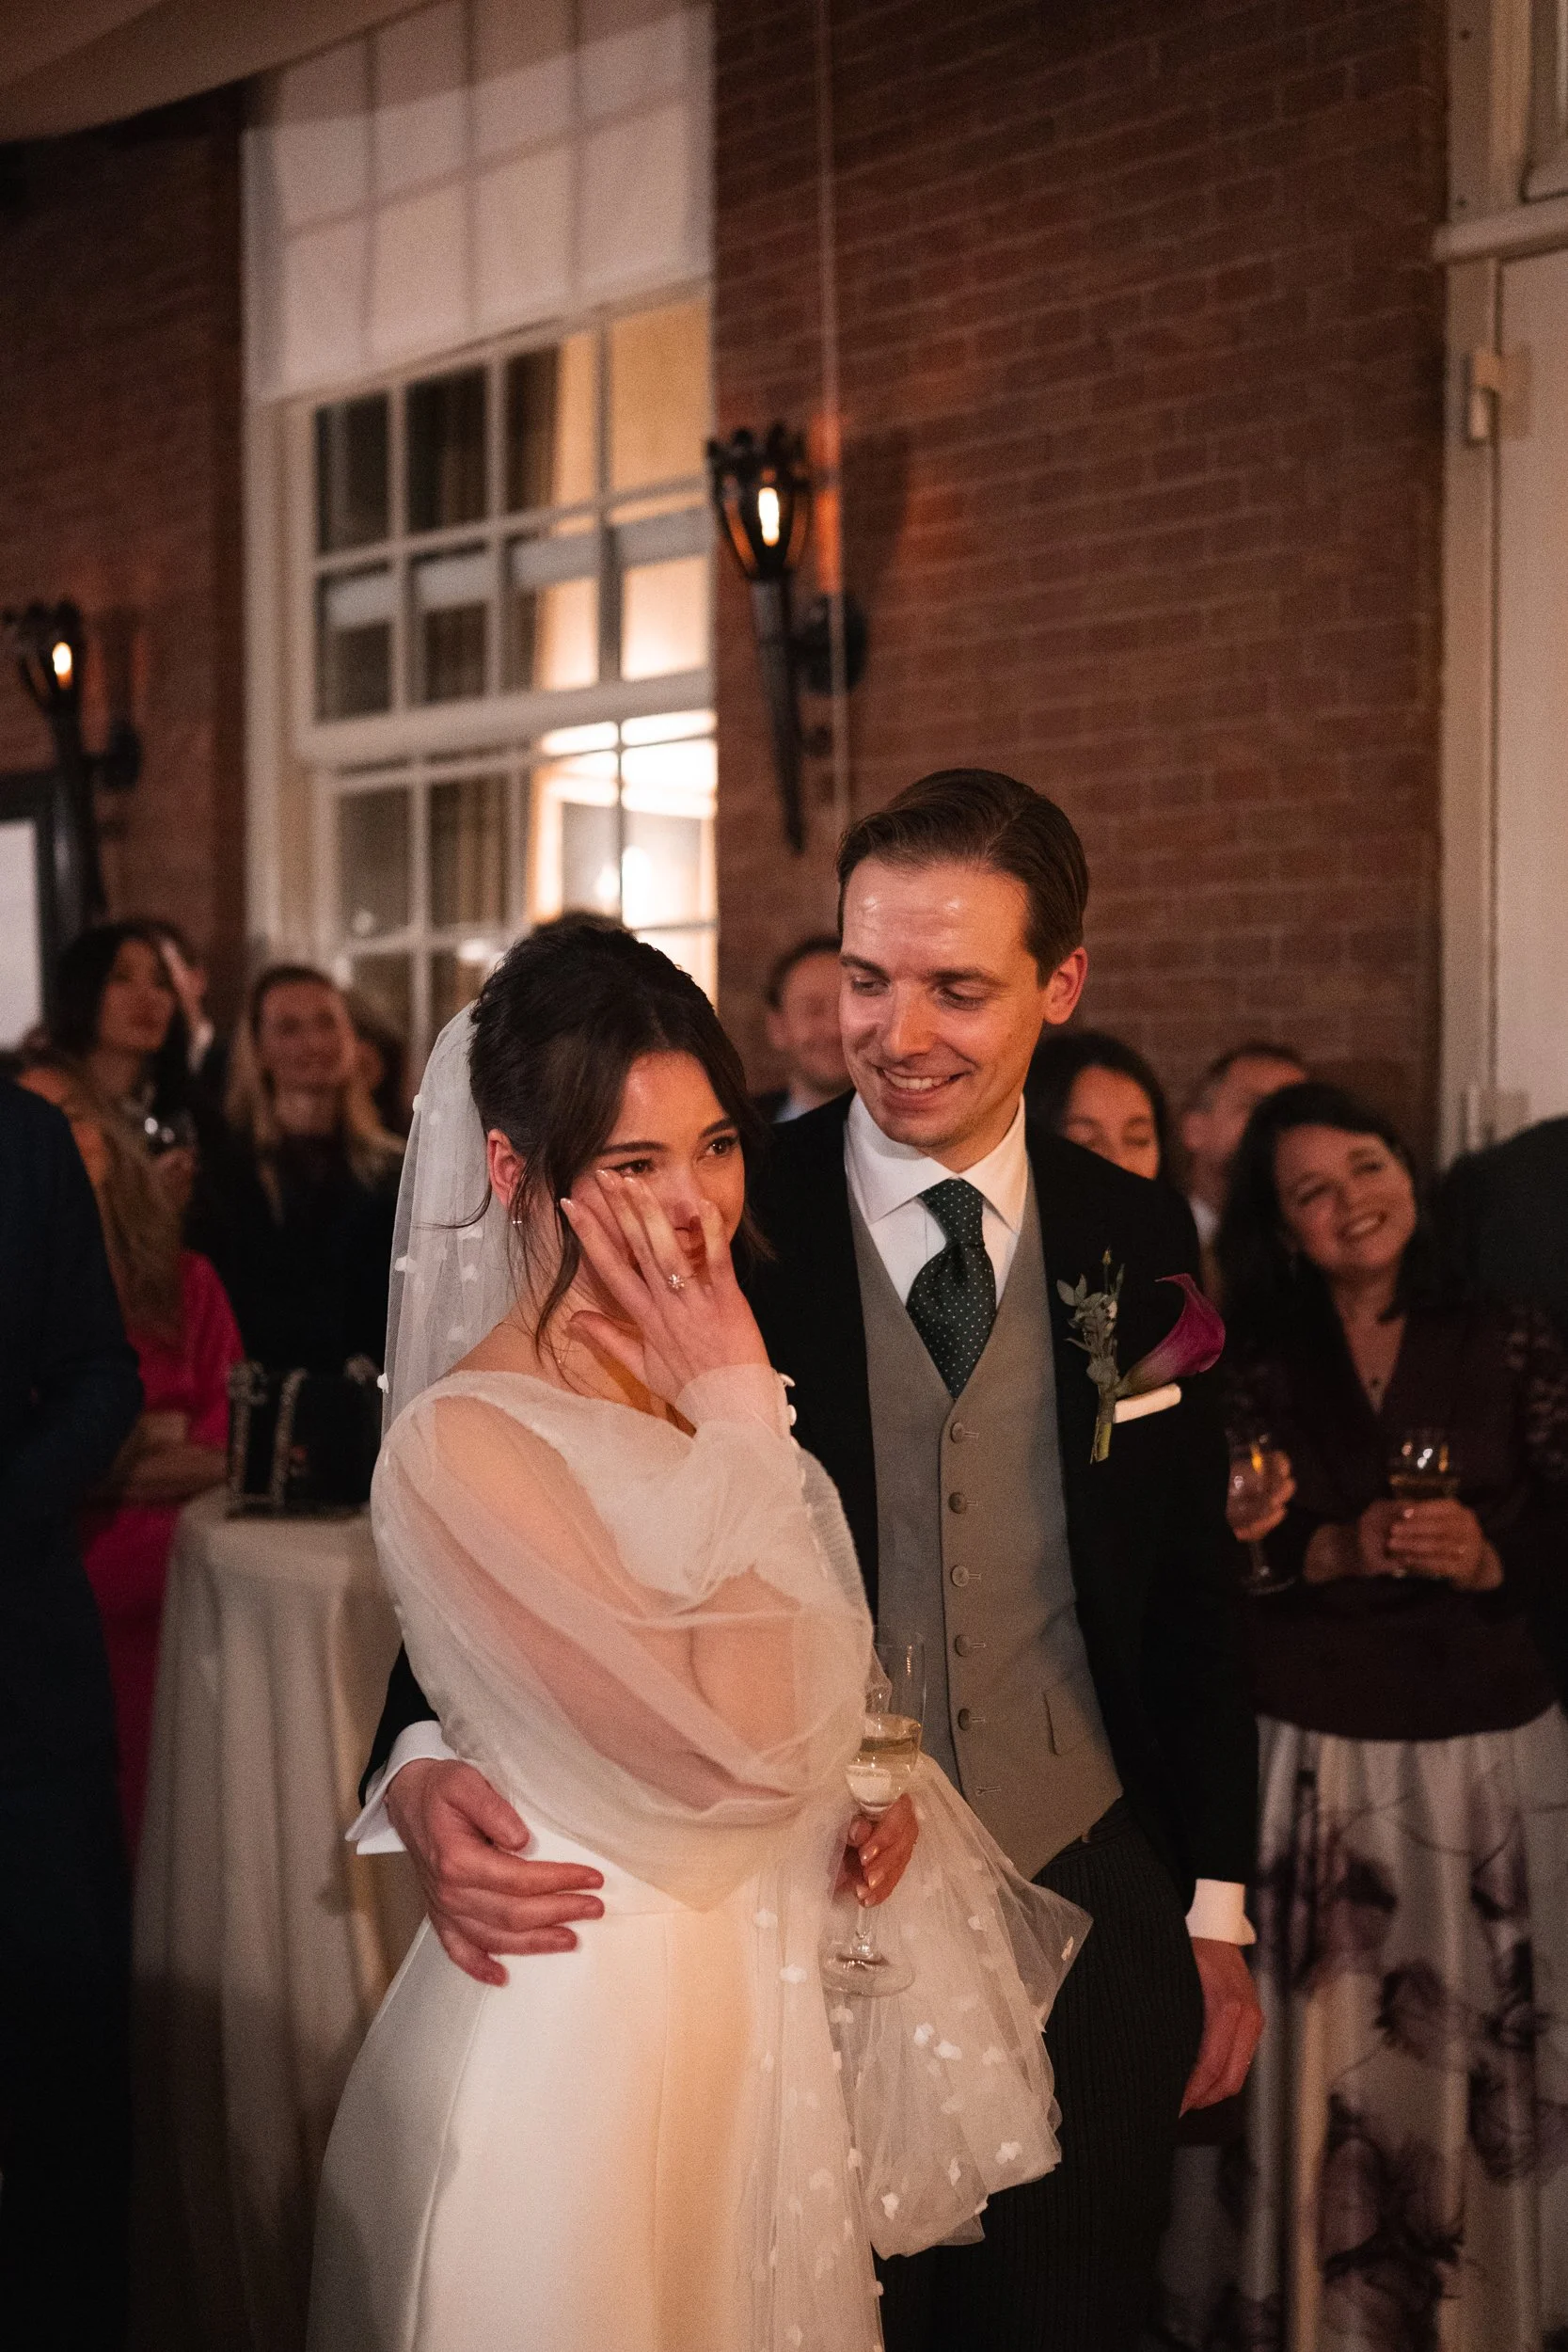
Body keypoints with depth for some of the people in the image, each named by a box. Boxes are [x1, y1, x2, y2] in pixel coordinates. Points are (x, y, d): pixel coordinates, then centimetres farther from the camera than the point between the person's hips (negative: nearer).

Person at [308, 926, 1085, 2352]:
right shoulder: (464, 1441, -22)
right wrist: (733, 1410, -21)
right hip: (597, 2018, -7)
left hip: (780, 1985, 7)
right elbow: (731, 1748, -25)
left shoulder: (707, 1382, 3)